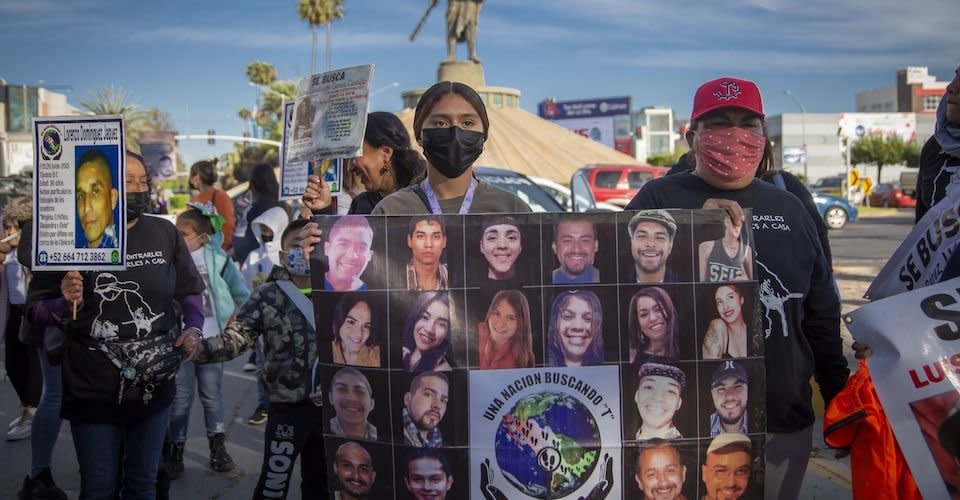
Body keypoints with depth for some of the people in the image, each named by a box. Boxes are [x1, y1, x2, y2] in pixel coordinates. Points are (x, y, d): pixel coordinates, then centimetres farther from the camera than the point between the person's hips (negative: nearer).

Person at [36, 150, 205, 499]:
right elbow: (38, 313, -3)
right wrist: (65, 304, -24)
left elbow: (190, 292, 9)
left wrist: (194, 329, -9)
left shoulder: (164, 233, -2)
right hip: (93, 390, -2)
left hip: (154, 387, 2)